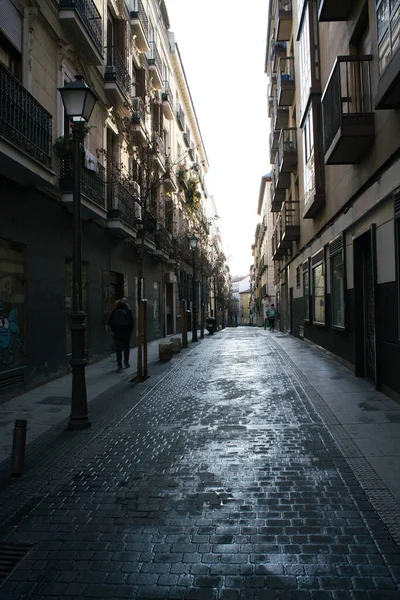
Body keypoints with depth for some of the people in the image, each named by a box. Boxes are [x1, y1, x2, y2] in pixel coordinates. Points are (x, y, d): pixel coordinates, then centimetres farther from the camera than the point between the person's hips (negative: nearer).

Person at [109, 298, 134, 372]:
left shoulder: (115, 311, 2)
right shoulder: (128, 311, -4)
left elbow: (110, 322, 4)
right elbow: (131, 322, -6)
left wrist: (114, 331, 10)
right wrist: (130, 331, 4)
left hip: (117, 333, 1)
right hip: (126, 333, -1)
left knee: (118, 350, 2)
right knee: (126, 348, 14)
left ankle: (119, 365, -4)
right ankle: (126, 362, 23)